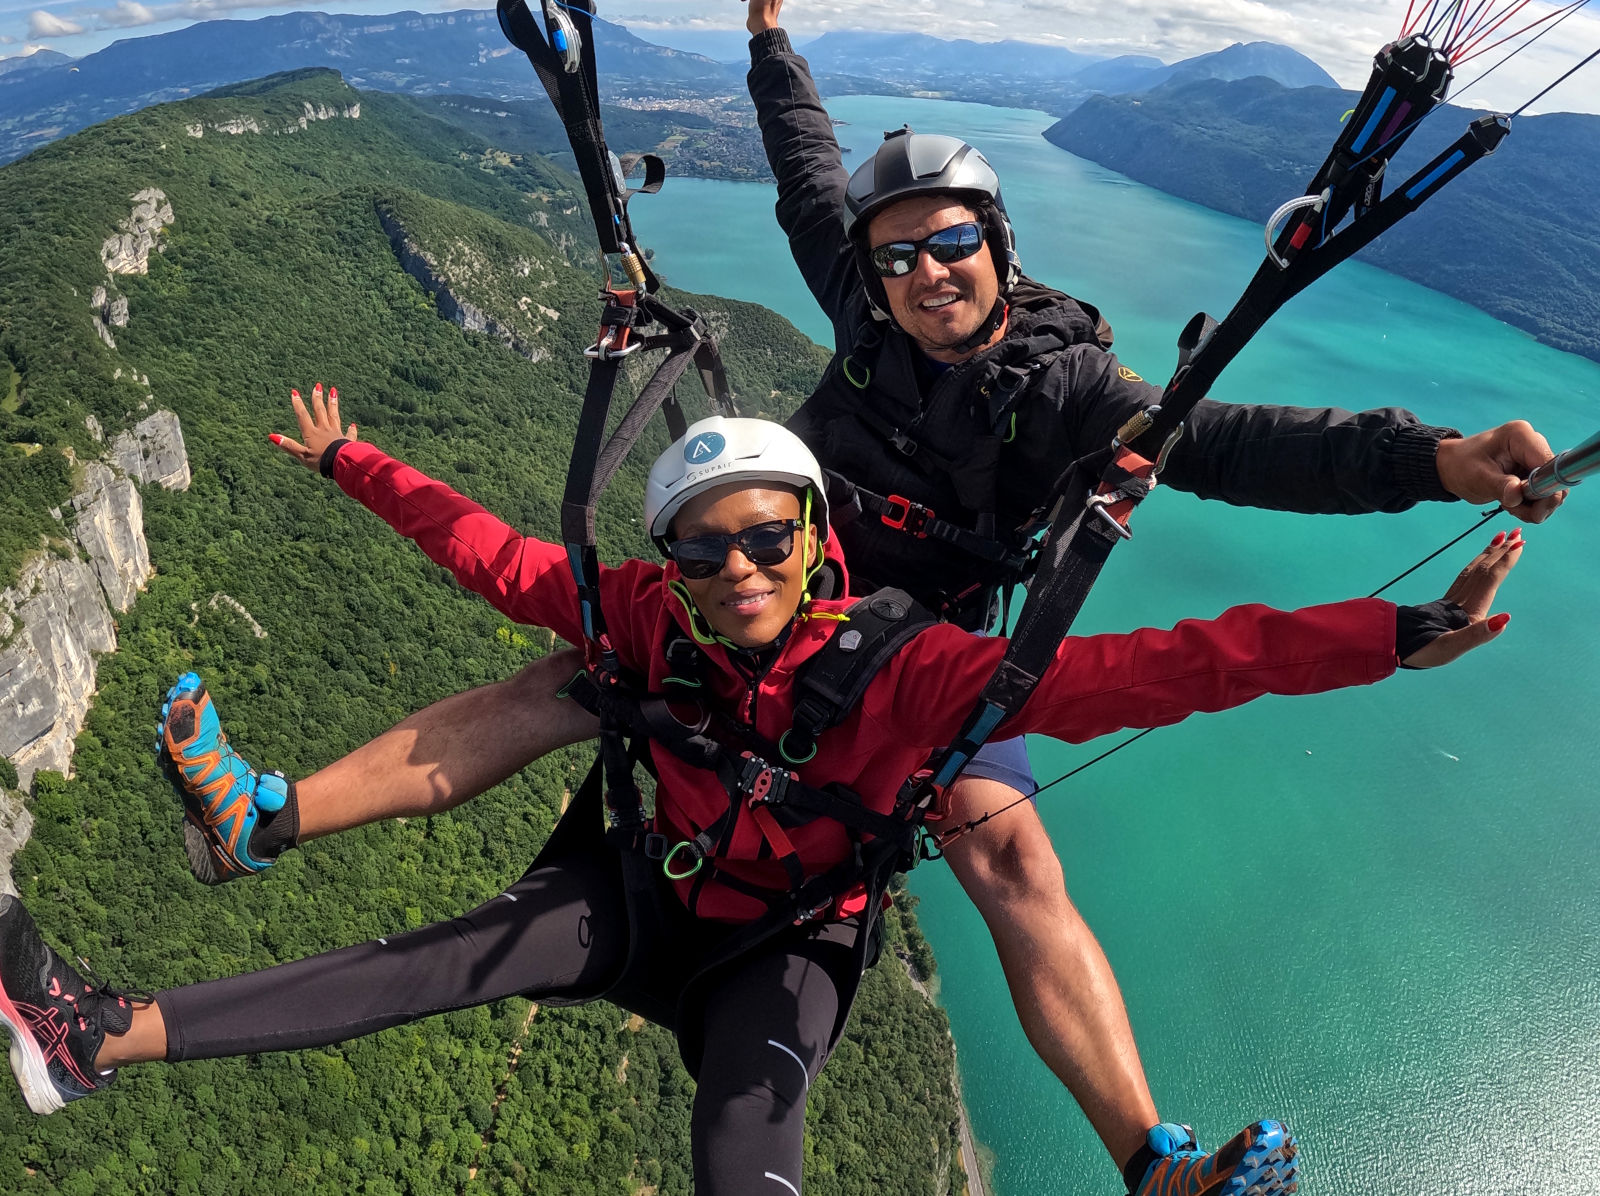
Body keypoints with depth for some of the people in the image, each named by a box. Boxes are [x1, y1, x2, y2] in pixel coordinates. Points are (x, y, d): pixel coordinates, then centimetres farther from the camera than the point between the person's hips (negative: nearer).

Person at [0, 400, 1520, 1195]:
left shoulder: (899, 668, -26)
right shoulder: (648, 612, -14)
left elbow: (1127, 674, -32)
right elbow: (496, 555, -2)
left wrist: (1394, 634, -37)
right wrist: (352, 464, 8)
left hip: (784, 940, -2)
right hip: (642, 887, 3)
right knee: (461, 950, -20)